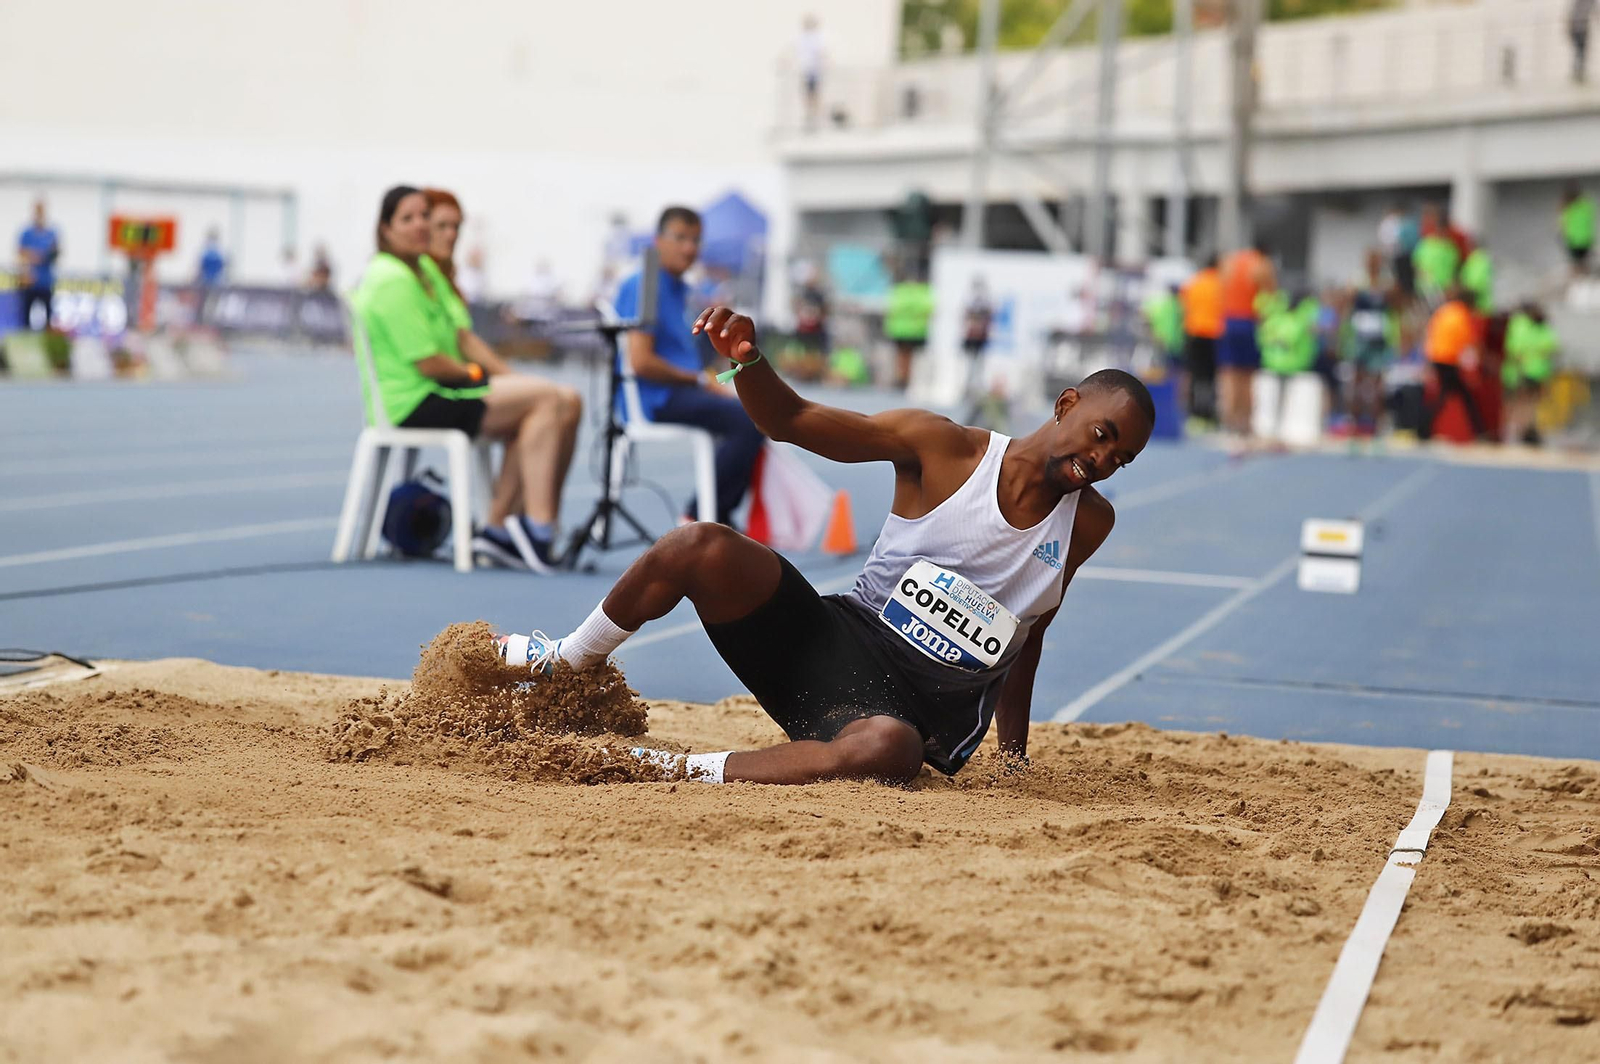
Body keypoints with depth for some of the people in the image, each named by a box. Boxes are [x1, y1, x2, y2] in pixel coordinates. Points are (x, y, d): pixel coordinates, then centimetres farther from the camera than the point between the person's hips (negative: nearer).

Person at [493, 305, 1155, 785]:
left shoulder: (1088, 524, 4)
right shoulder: (943, 449, -4)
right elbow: (791, 421, -5)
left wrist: (1012, 753, 23)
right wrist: (748, 361, -26)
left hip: (920, 707, 0)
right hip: (836, 641, 0)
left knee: (889, 748, -41)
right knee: (701, 549, -26)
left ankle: (679, 771, -32)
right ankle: (572, 659, 1)